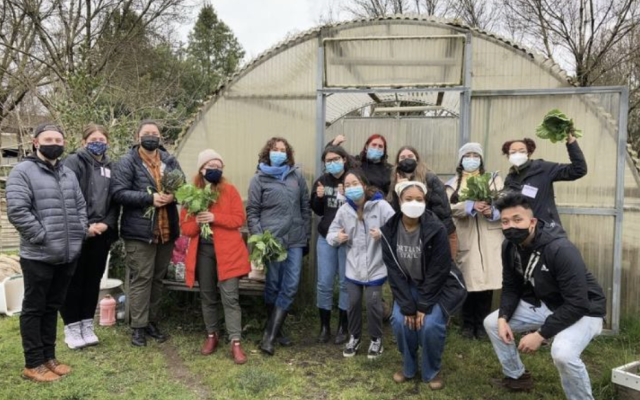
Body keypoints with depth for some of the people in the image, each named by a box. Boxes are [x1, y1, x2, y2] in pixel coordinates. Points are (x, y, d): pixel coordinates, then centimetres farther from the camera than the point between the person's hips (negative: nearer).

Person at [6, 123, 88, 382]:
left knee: (52, 307, 16)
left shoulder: (69, 174, 15)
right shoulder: (23, 171, -7)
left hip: (68, 255, 7)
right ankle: (33, 364, 15)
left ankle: (49, 357, 27)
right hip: (38, 255, -6)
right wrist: (43, 237, -17)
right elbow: (17, 211, -16)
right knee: (34, 309, 5)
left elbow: (80, 206, 19)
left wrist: (80, 233, 5)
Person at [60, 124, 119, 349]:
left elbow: (115, 200, 10)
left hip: (101, 233, 5)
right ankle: (71, 327, 14)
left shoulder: (110, 167, 12)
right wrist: (83, 226, -16)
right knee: (74, 280, 3)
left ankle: (87, 326, 22)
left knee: (93, 280, 11)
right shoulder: (74, 162, -3)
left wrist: (107, 223, -5)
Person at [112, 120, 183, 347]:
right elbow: (119, 193, -13)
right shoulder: (127, 162, -4)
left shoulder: (170, 161, 10)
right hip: (140, 230, -5)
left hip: (166, 230, 5)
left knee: (158, 278, 13)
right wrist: (150, 198, -20)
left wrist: (173, 196, -10)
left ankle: (152, 322, 24)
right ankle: (138, 327, 9)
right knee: (141, 278, -1)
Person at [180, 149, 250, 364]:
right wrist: (197, 222, -19)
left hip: (228, 250, -2)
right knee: (207, 296, 13)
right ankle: (212, 336, 29)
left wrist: (214, 217, -18)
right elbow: (185, 227, 3)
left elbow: (240, 218, -7)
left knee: (230, 296, -5)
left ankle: (236, 343, -1)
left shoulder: (230, 190, -1)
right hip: (202, 250, 3)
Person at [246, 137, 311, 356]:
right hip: (271, 239, -3)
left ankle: (270, 335, 6)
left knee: (290, 287, -2)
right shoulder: (259, 179, 1)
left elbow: (305, 207, 12)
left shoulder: (297, 175, 8)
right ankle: (275, 331, 24)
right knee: (273, 286, 6)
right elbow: (252, 212, 0)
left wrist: (306, 236, 10)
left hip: (295, 240, 3)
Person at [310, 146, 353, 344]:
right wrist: (318, 197, -6)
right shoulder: (322, 181, 6)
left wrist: (347, 196, -25)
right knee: (324, 283, 6)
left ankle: (343, 327, 21)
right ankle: (324, 326, 21)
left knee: (346, 282, 6)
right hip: (326, 238, 4)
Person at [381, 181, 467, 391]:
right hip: (409, 286, 3)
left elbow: (438, 272, -20)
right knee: (400, 321, -16)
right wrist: (407, 306, -16)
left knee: (430, 324, -21)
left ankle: (432, 371, 7)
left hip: (440, 286, -3)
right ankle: (408, 367, 12)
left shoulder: (436, 230, -24)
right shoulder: (389, 231, -14)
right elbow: (394, 271, -11)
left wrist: (423, 306, -20)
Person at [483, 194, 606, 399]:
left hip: (583, 311, -7)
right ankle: (517, 376, 24)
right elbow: (511, 287, 2)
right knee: (492, 322, 3)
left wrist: (541, 334, -30)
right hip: (544, 304, 7)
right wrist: (503, 318, -15)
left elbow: (576, 304, -32)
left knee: (562, 353, -34)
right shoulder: (510, 247, -9)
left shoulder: (561, 249, -32)